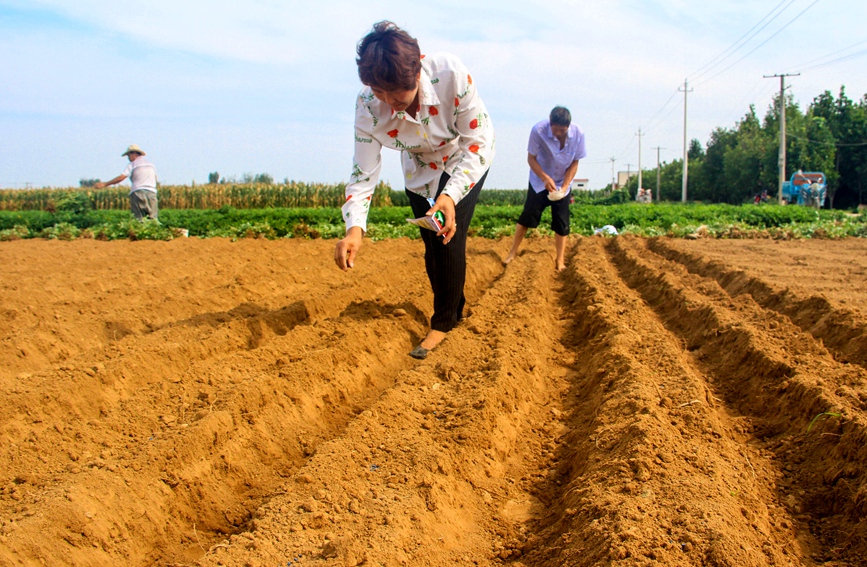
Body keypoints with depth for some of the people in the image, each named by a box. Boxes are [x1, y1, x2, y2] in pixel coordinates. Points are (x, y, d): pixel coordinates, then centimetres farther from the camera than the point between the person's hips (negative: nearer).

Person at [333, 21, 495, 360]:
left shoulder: (450, 75, -38)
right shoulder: (368, 106, -30)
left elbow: (480, 141, -30)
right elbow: (364, 171, -23)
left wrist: (451, 195, -41)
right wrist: (354, 227, -38)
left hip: (465, 162, -3)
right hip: (420, 171, 3)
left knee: (450, 238, -14)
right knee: (433, 246, 9)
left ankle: (443, 322, 2)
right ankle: (454, 308, 33)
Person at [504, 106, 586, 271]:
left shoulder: (578, 134, -22)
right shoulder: (538, 130, -28)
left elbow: (574, 163, -11)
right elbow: (531, 158, -18)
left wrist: (564, 186, -20)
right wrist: (545, 178, -30)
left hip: (562, 183, 2)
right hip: (539, 181, -1)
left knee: (561, 223, 0)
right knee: (527, 216, -3)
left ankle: (560, 260, 9)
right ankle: (513, 252, 11)